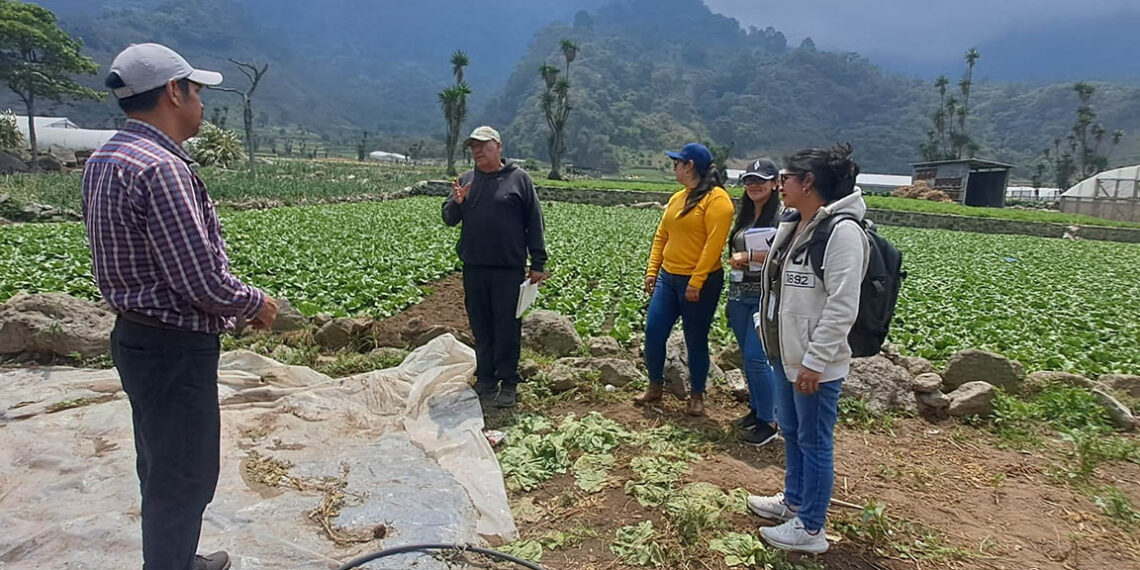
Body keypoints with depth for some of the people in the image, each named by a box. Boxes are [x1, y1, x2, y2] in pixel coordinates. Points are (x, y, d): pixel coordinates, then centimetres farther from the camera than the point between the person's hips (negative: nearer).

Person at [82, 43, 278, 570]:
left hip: (137, 337, 10)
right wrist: (256, 303, -7)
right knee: (185, 475, 5)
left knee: (162, 466, 24)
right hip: (175, 349, -10)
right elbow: (202, 280, -26)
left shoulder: (104, 160, 7)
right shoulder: (160, 168, -24)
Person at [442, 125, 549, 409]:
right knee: (481, 327, 11)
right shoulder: (467, 179, 12)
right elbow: (449, 219, 11)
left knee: (507, 327, 1)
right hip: (474, 268, 4)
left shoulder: (519, 178, 0)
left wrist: (538, 263, -4)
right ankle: (485, 381, 22)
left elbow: (534, 223, 0)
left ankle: (508, 383, 12)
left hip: (509, 268, -4)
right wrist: (456, 202, -12)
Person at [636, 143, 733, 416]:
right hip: (668, 278, 7)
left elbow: (714, 244, -19)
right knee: (653, 332, 5)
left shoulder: (716, 199, -12)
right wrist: (652, 270, 6)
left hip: (701, 283, -7)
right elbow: (661, 236, 14)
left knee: (696, 340, 5)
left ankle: (697, 396, 23)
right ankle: (655, 386, 24)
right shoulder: (677, 198, 13)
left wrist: (696, 283, -22)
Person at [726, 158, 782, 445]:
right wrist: (731, 297, 14)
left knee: (756, 357, -8)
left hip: (766, 295, -7)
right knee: (748, 357, 14)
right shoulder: (745, 214, 14)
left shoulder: (783, 215, -9)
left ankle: (768, 422, 5)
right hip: (739, 294, 8)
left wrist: (748, 255, -16)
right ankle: (756, 409, 28)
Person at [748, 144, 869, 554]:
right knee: (790, 432, 22)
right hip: (785, 355, 9)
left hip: (815, 365, -9)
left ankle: (810, 529, 19)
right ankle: (794, 501, 41)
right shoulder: (792, 225, 10)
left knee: (813, 442, 4)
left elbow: (842, 307, -23)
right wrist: (765, 327, 17)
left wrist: (814, 361, -22)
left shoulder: (841, 231, -19)